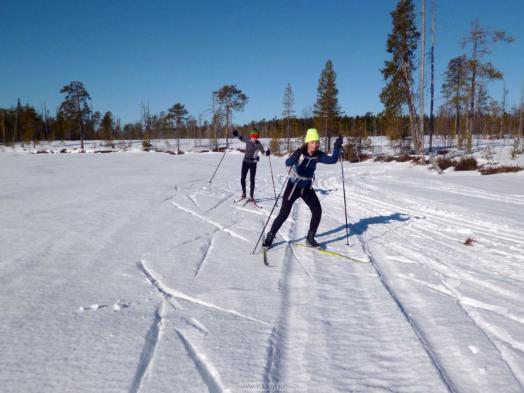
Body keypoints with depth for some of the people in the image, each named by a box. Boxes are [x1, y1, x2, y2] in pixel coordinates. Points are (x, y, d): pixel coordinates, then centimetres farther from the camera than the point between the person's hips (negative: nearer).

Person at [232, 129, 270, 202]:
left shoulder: (258, 144, -8)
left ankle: (251, 196, 8)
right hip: (245, 161, 3)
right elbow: (241, 138, 19)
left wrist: (266, 152, -34)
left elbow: (263, 151, -13)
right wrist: (237, 134, 5)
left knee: (252, 180, -1)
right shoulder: (247, 141, -1)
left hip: (253, 163, -3)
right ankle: (243, 193, 24)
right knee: (242, 179, 4)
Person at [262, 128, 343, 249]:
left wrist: (337, 147, -25)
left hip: (307, 188, 4)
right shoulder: (300, 152, -21)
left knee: (317, 211, -6)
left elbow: (333, 160, -12)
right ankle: (269, 238, 10)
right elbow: (288, 163, -37)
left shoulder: (318, 155, -7)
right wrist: (296, 156, -56)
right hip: (293, 186, -4)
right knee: (284, 213, -6)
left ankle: (310, 239, 8)